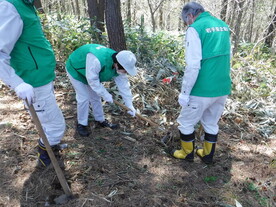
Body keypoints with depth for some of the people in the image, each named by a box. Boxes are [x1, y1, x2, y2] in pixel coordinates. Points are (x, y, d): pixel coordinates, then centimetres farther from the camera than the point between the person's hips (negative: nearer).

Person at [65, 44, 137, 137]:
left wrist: (130, 106, -11)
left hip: (91, 73, 7)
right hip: (76, 70, -6)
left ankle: (100, 120, 27)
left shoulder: (119, 67, -20)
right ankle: (81, 124, 9)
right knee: (84, 98, -9)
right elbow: (92, 80, -35)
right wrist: (106, 95, -26)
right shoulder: (96, 60, -45)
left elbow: (124, 86, -13)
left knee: (95, 97, 11)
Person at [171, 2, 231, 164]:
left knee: (186, 122, 14)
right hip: (223, 88, 7)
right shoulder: (224, 26, 10)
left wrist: (184, 92, -13)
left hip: (202, 90, -7)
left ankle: (187, 153, 32)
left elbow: (193, 66, -21)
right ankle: (208, 155, 37)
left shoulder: (195, 28, -13)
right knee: (211, 123, 22)